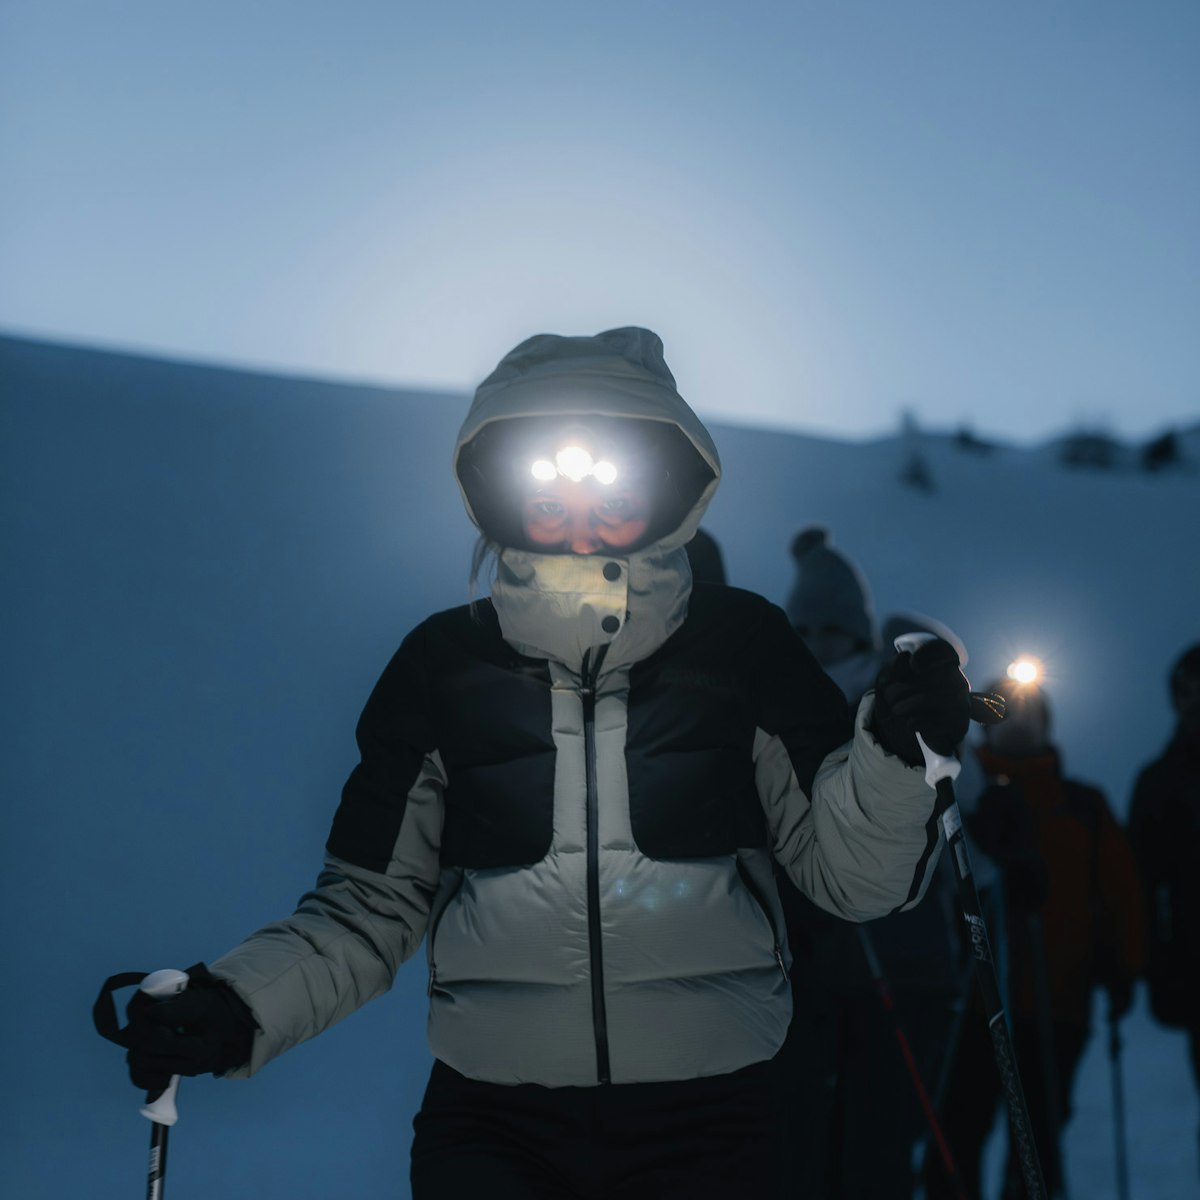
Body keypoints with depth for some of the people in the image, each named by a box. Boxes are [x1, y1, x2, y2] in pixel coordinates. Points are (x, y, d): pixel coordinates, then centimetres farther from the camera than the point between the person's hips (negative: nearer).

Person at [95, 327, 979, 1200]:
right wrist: (240, 1008, -5)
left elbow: (851, 878, 3)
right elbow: (371, 906, 9)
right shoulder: (443, 667, 3)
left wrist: (897, 754, -15)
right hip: (493, 1125, 0)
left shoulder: (742, 649, 0)